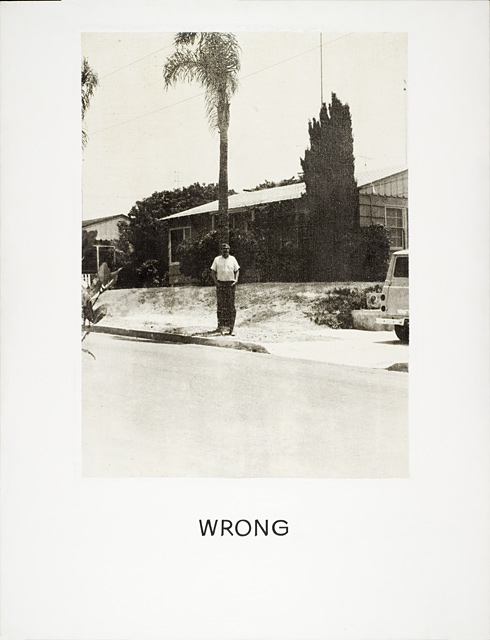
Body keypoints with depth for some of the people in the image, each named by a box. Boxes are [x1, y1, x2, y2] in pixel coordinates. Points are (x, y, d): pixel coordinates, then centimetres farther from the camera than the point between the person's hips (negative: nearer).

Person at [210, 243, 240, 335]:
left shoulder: (232, 259, 10)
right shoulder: (217, 259, 7)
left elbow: (237, 270, 14)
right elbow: (212, 272, 8)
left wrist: (236, 279, -3)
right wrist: (215, 281, -5)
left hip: (230, 284, 0)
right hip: (220, 284, 0)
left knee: (231, 305, -2)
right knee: (221, 305, -2)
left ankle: (231, 327, -1)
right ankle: (221, 326, 2)